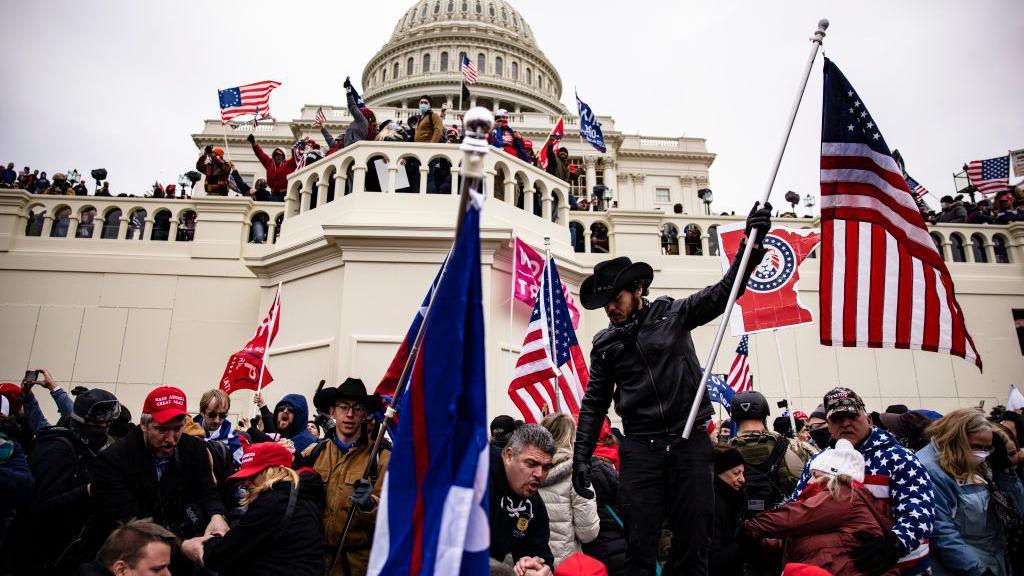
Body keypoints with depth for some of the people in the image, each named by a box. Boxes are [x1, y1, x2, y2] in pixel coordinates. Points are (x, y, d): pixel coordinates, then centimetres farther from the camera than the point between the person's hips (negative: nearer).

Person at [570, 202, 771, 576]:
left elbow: (723, 292, -3)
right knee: (640, 545, -1)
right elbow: (595, 403, 10)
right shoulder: (605, 343, 10)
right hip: (640, 447, 1)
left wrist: (752, 242, -16)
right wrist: (581, 456, 3)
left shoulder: (673, 313, 5)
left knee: (694, 539, 5)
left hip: (690, 441, -1)